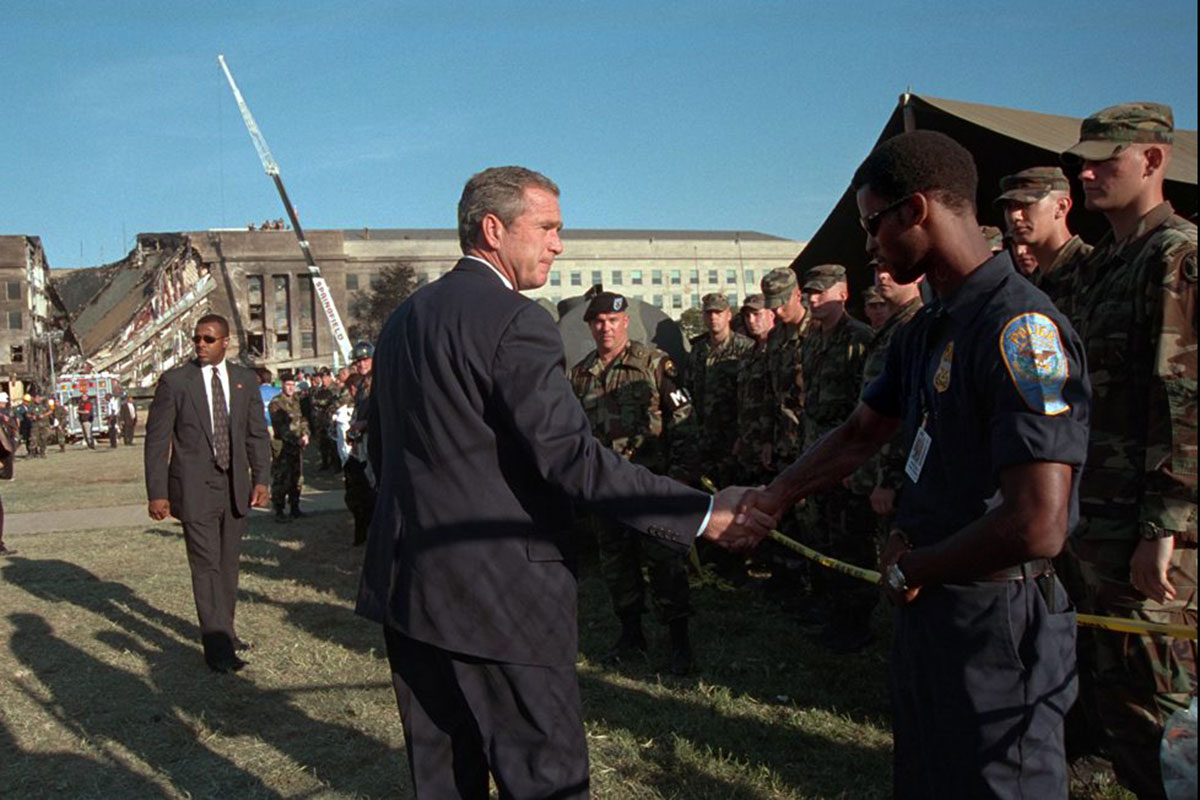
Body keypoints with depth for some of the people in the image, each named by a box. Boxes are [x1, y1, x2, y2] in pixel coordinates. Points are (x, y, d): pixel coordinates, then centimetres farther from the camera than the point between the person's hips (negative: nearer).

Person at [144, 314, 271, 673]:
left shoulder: (245, 380, 7)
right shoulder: (175, 381, -3)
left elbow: (257, 434, 10)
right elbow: (156, 439, -3)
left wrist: (261, 479, 1)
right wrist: (157, 492, -8)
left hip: (236, 488, 4)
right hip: (195, 489, -4)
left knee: (228, 565, 13)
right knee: (206, 566, -6)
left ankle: (225, 632, 26)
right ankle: (217, 648, -2)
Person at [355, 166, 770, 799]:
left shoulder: (403, 317, 12)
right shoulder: (514, 321, -15)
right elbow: (568, 454, -24)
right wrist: (703, 514, -22)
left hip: (406, 581, 9)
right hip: (498, 596, -9)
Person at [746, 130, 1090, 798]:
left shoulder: (1021, 328, -23)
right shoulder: (927, 331, 8)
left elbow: (1037, 527, -29)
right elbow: (858, 437, 19)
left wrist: (910, 569, -14)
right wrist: (767, 501, 15)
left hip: (997, 622, -9)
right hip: (929, 607, 9)